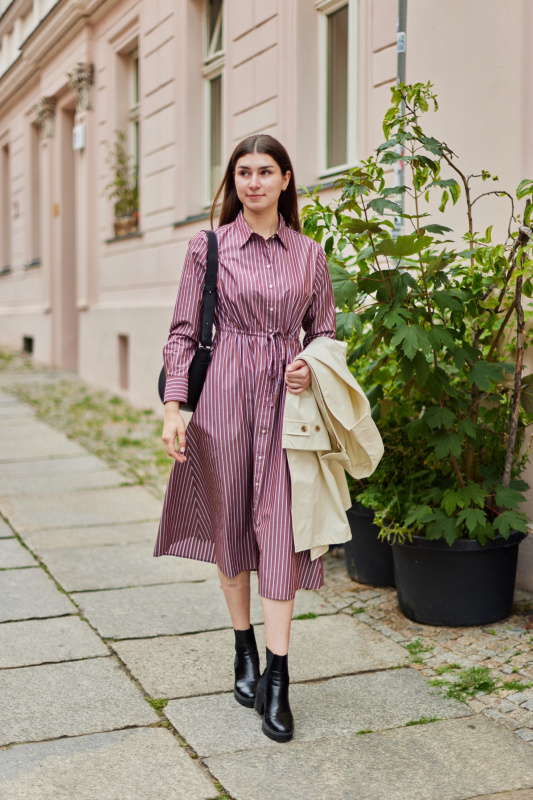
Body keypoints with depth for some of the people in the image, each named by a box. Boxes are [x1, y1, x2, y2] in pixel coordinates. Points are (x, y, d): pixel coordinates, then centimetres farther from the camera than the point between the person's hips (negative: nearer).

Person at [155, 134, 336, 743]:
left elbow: (324, 331, 15)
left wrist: (311, 369, -6)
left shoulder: (309, 254, 8)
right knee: (229, 527, 8)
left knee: (281, 528, -5)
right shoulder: (209, 247, 3)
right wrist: (174, 405, -8)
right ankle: (245, 654, 27)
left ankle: (277, 680, 1)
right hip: (225, 396, 0)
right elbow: (183, 331, 2)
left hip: (287, 398, 1)